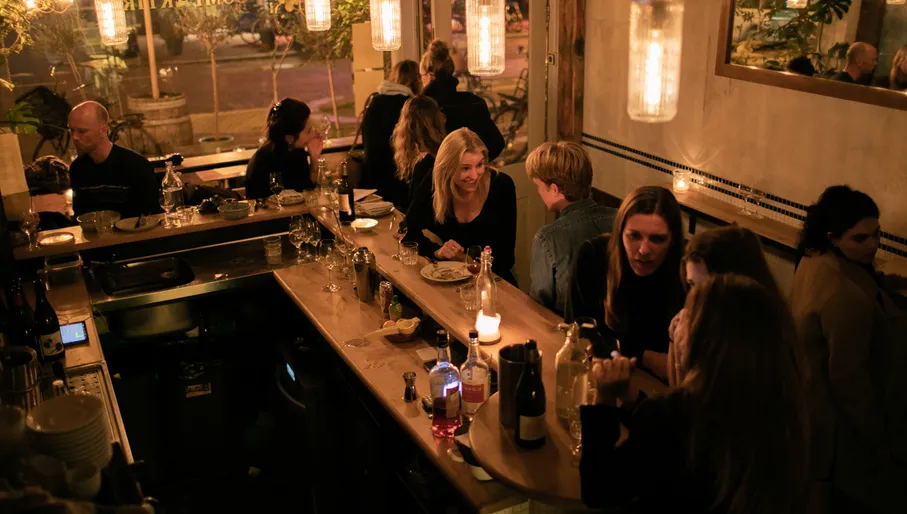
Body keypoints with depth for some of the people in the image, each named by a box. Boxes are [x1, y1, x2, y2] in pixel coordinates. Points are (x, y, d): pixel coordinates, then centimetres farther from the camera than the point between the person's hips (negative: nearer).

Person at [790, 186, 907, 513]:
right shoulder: (846, 294, -35)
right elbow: (848, 376, -28)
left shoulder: (814, 257, -6)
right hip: (834, 417, -9)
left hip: (805, 394, 9)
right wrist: (878, 438, -16)